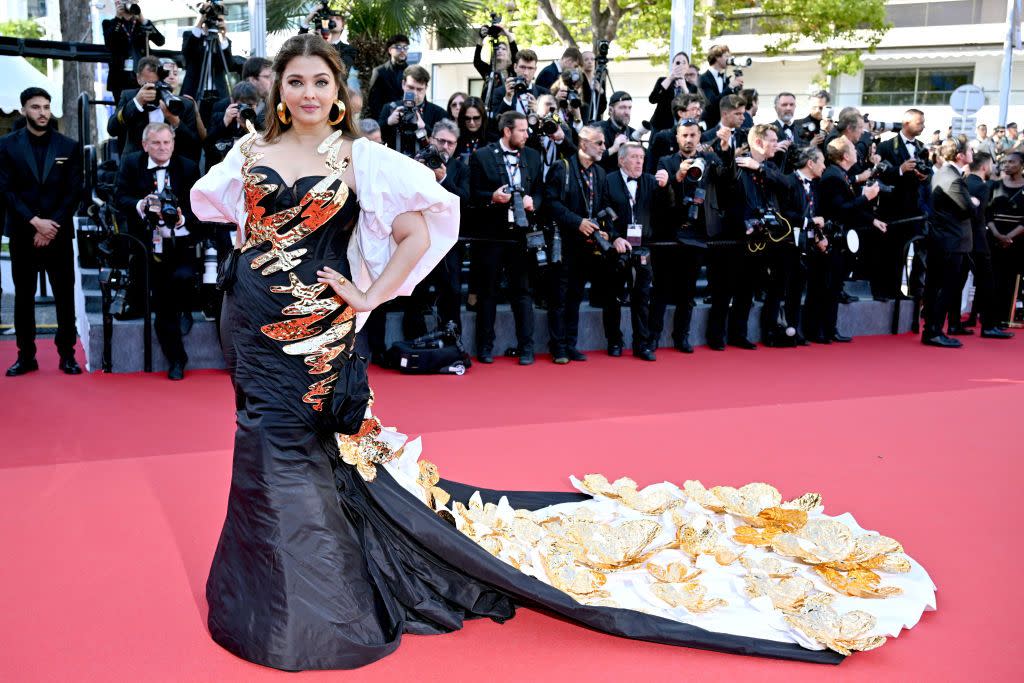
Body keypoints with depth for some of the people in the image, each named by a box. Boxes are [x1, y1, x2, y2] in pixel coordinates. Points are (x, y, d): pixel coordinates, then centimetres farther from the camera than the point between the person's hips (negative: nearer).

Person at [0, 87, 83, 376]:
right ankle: (26, 355, 12)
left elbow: (74, 192, 0)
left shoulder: (69, 146, 5)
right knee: (24, 296, 5)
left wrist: (52, 226, -9)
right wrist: (35, 222, -13)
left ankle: (67, 355, 9)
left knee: (65, 296, 1)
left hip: (59, 233, 0)